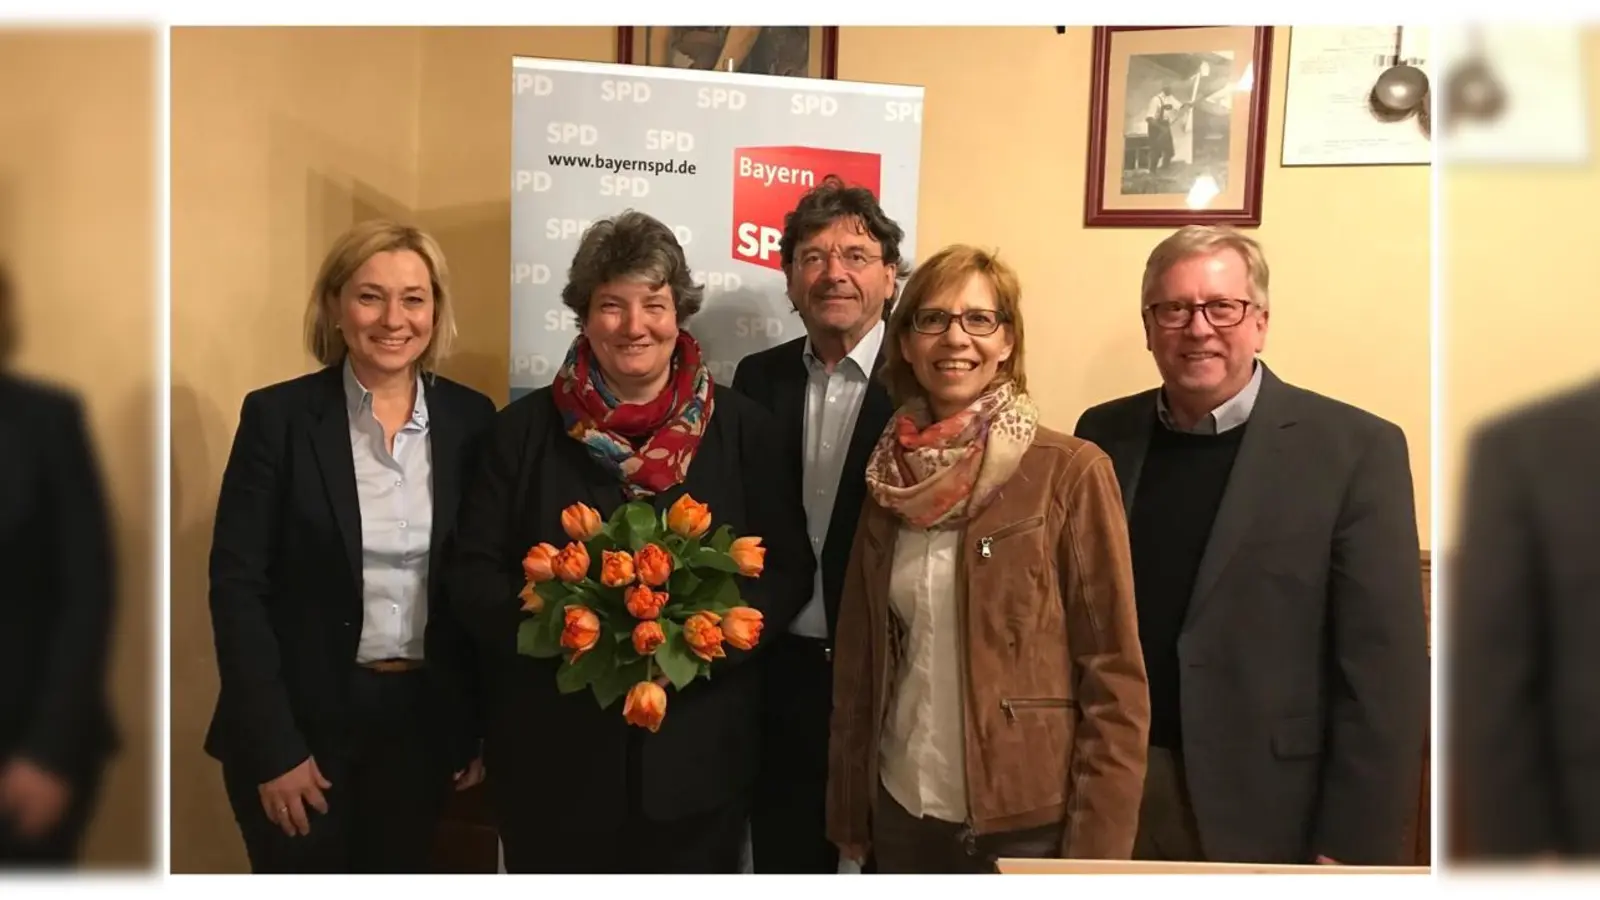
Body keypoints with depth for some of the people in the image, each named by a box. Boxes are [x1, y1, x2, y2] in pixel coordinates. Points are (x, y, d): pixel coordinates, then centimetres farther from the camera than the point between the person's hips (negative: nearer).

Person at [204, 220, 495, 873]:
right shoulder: (278, 416, -8)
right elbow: (237, 586, -9)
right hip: (303, 719, -2)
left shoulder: (470, 418, 0)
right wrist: (274, 746, -13)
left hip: (424, 717, 3)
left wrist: (486, 723, 4)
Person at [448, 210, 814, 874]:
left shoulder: (741, 428, 1)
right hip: (553, 754, 0)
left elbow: (789, 569, 1)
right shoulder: (524, 429, 1)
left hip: (697, 753, 0)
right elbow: (475, 574, 1)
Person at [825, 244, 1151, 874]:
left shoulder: (1073, 472, -10)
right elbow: (859, 656, 8)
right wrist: (847, 810, 7)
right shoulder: (890, 479, 3)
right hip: (904, 812, 4)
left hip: (1030, 822, -4)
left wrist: (1097, 845, -13)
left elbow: (1114, 675, -10)